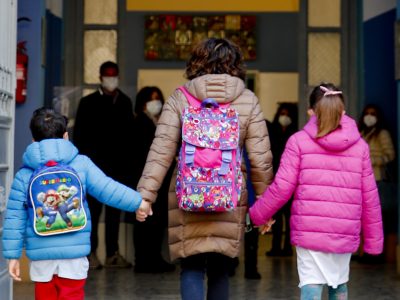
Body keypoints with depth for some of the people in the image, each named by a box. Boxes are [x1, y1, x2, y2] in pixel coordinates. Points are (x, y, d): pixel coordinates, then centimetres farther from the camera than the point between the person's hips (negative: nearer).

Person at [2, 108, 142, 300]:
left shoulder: (24, 175, 3)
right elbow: (108, 190, -5)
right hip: (73, 254, -1)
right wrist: (138, 202, 4)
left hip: (41, 255, 2)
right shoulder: (81, 164, -1)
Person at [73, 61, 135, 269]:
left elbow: (129, 132, 11)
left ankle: (113, 254, 12)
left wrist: (129, 164, 2)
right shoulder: (88, 102, 5)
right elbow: (78, 135, 2)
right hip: (95, 166, -3)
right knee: (93, 210, -1)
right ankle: (90, 253, 3)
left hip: (119, 166, 3)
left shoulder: (124, 102, 13)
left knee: (115, 211, 7)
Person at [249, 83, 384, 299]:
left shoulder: (299, 141, 0)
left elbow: (281, 188, -4)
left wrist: (256, 216, 10)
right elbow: (369, 197, 7)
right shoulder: (359, 145, 7)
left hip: (309, 231, -3)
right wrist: (374, 240, 16)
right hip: (345, 233, 3)